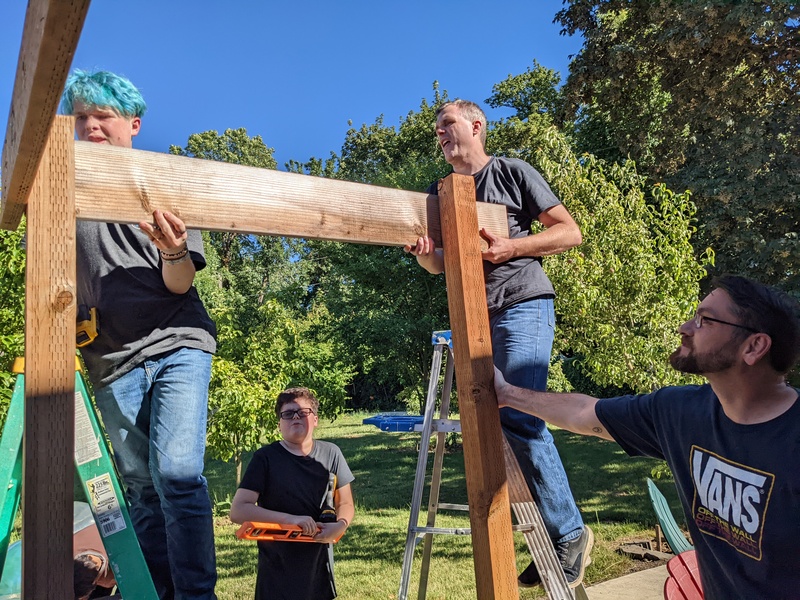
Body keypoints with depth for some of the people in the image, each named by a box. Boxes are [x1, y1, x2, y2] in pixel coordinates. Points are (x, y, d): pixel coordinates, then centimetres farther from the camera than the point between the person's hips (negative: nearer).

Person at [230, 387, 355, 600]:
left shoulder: (331, 454, -2)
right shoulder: (266, 458, -12)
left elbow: (345, 503, 6)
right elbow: (238, 511, -18)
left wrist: (341, 525, -16)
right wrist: (292, 519, -27)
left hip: (320, 565, 3)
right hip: (278, 569, -3)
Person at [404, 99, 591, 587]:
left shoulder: (513, 172, 4)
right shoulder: (440, 193, 19)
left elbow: (570, 232, 1)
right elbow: (440, 264, 19)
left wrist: (511, 246, -13)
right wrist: (423, 254, -5)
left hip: (524, 305, -6)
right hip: (475, 315, 6)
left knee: (518, 416, -19)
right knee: (489, 423, 4)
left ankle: (570, 532, 0)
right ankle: (558, 539, 17)